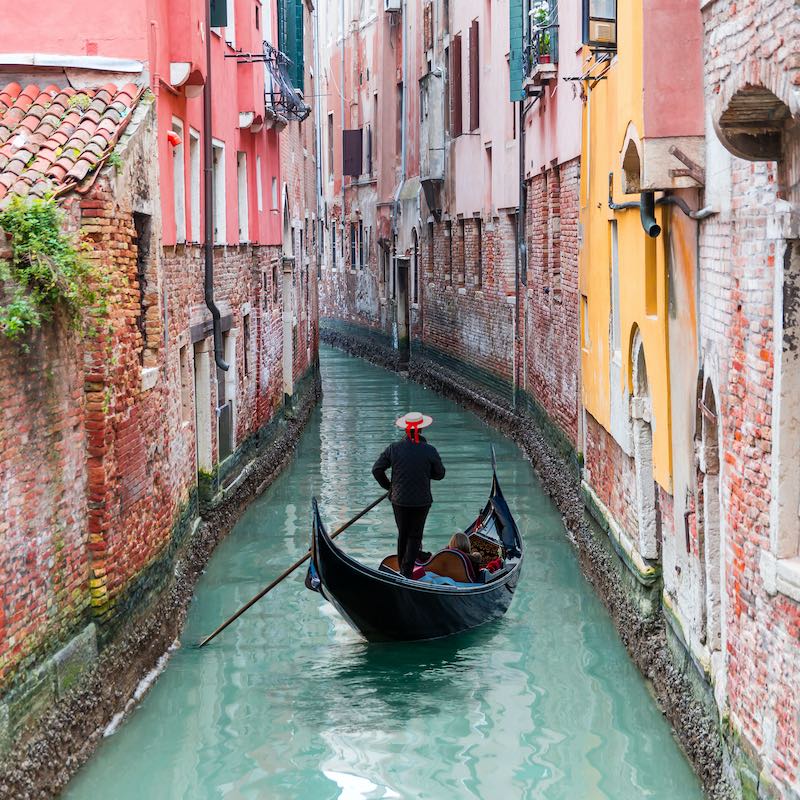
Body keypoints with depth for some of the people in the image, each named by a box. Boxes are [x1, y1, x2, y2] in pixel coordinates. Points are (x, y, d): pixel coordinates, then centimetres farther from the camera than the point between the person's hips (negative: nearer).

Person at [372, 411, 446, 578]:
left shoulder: (394, 448, -8)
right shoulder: (429, 451, -12)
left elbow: (377, 469, -5)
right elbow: (439, 474, -2)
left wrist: (388, 486, 9)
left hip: (399, 500, 2)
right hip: (421, 501, -2)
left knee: (402, 533, 19)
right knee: (415, 536, 9)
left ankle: (401, 566, 30)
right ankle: (407, 571, 2)